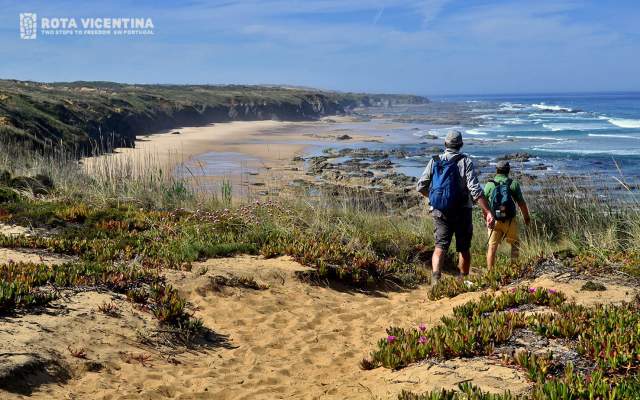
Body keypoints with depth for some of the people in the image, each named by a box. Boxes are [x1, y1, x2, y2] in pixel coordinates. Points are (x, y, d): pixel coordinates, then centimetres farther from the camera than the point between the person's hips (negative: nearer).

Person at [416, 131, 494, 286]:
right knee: (463, 249, 12)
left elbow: (421, 187, 4)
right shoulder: (465, 161, -6)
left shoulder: (434, 161, 3)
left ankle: (435, 277, -23)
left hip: (439, 211, 2)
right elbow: (475, 189, -16)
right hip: (461, 211, -2)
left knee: (440, 246, 0)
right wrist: (487, 212, -17)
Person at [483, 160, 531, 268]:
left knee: (492, 246, 5)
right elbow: (521, 203, 0)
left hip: (493, 220, 1)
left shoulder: (489, 184, 2)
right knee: (515, 243, 18)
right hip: (510, 220, -1)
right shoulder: (513, 183, 0)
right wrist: (526, 217, 14)